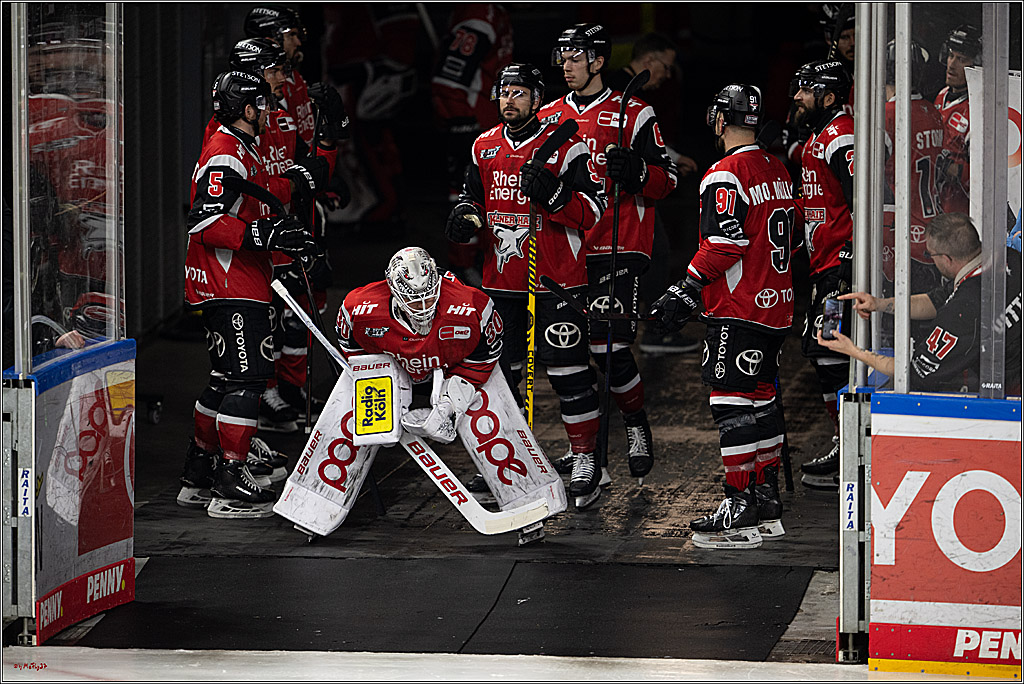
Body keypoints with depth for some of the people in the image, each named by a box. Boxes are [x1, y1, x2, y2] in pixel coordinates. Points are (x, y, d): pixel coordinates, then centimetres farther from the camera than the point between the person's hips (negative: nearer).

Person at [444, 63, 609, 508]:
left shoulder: (564, 145, -6)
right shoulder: (484, 147, 11)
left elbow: (593, 212, -10)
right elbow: (473, 198, 23)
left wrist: (553, 194, -26)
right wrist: (465, 217, 0)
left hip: (556, 280, -5)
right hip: (501, 280, 6)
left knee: (568, 371, -7)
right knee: (498, 369, 10)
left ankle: (585, 461, 2)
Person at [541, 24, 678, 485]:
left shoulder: (634, 114, 0)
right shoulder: (548, 117, 15)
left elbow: (667, 180, -1)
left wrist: (635, 172, -20)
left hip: (618, 249, -5)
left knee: (607, 348, -15)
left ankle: (637, 425, 11)